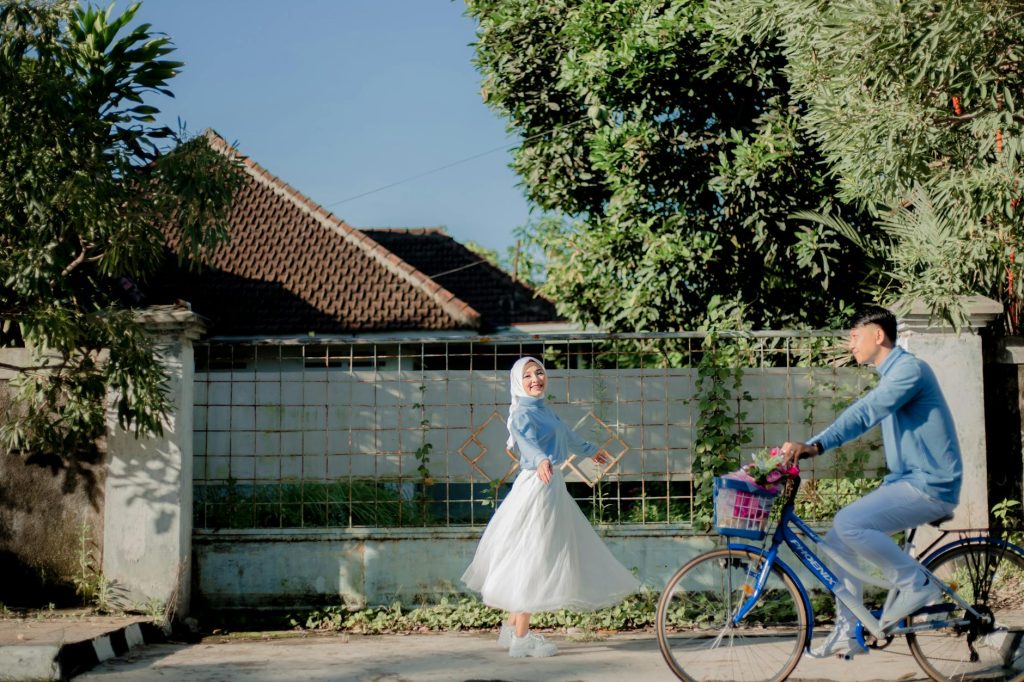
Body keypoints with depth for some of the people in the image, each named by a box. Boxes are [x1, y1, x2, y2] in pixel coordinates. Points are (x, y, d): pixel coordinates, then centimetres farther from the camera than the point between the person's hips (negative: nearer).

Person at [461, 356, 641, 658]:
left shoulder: (545, 410, 15)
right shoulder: (524, 414, -14)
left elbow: (566, 434, 34)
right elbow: (526, 440, -35)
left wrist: (590, 449, 51)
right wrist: (541, 460, -57)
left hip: (552, 487, 9)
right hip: (537, 487, -9)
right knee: (532, 557, -7)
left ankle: (512, 627, 22)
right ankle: (521, 639, -3)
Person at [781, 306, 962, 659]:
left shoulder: (909, 369, -15)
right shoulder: (891, 375, 18)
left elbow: (864, 414, -29)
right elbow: (862, 416, 20)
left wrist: (814, 446, -38)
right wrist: (805, 448, 10)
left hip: (930, 485, -10)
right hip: (907, 481, 10)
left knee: (849, 523, -26)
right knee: (837, 542, 4)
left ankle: (917, 585, -11)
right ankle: (848, 634, 10)